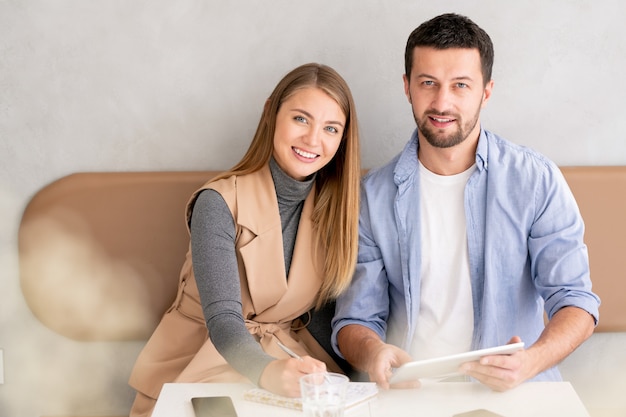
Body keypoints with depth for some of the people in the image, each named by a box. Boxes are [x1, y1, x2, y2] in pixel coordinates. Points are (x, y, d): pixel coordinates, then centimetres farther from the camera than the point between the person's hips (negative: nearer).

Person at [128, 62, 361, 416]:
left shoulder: (338, 207, -2)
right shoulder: (219, 203, -15)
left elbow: (322, 313, 1)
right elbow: (223, 320, -24)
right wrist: (271, 372, -44)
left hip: (292, 357, 3)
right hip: (208, 363, -3)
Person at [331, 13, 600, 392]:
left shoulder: (536, 181, 2)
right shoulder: (374, 195, 6)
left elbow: (575, 300, 0)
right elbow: (356, 318, 6)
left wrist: (530, 361, -21)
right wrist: (372, 353, -18)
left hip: (514, 394, 0)